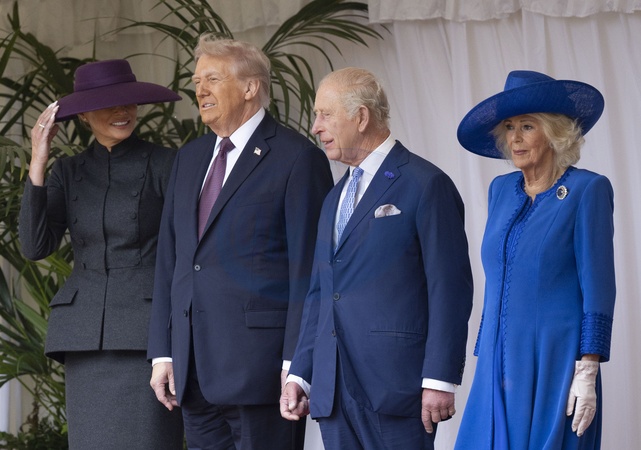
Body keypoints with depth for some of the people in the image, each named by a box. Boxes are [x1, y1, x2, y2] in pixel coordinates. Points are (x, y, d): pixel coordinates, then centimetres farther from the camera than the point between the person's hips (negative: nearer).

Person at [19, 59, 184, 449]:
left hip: (149, 332, -4)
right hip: (87, 337, 4)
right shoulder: (68, 173, 11)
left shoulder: (166, 165, 1)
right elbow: (36, 247, -1)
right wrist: (38, 163, -7)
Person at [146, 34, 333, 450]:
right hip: (196, 370, 7)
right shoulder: (191, 157, 18)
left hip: (261, 364, -7)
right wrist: (162, 352, 11)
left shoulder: (296, 157, -4)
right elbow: (169, 259, 18)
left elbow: (308, 269, -9)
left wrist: (296, 365, -14)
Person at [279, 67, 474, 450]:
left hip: (396, 387, -7)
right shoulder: (336, 199, 21)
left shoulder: (426, 185, -4)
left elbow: (450, 289, -9)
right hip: (334, 390, 7)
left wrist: (440, 380, -15)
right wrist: (300, 375, 14)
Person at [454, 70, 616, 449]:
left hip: (556, 362, -6)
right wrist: (485, 358, 15)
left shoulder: (587, 190, -5)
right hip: (500, 366, 6)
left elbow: (598, 287, -9)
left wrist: (587, 372, -14)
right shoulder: (502, 190, 13)